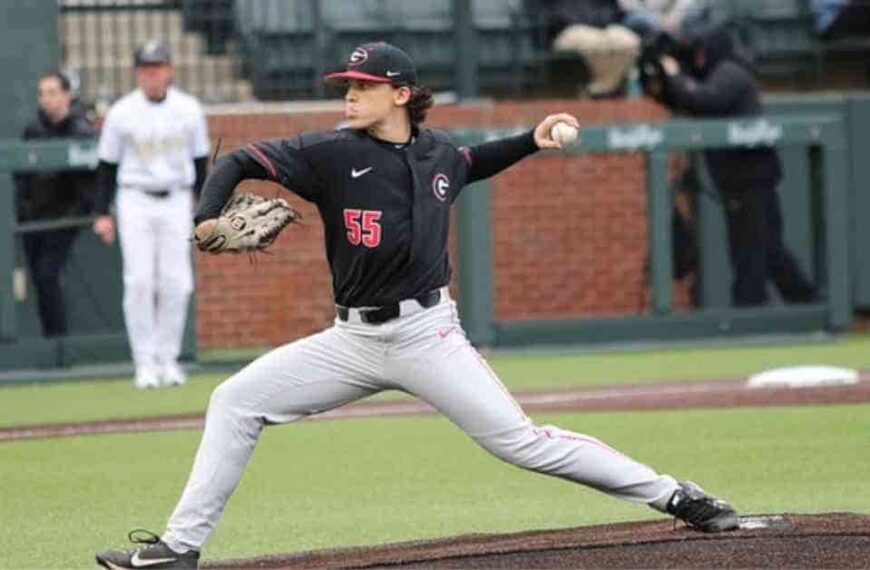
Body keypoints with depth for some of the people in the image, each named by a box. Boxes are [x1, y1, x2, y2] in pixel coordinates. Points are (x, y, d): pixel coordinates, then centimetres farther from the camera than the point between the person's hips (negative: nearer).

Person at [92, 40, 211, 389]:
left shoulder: (189, 110, 2)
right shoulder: (122, 113, -2)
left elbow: (200, 162, 11)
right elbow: (107, 165, 4)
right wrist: (102, 213, 0)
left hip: (176, 201, 1)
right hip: (135, 201, -1)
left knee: (176, 282, -4)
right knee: (140, 280, -9)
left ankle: (168, 358, 8)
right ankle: (144, 362, -4)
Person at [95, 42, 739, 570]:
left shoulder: (437, 153, 3)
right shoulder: (334, 153, -5)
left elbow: (470, 164, 28)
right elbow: (240, 162, -5)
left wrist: (532, 140, 16)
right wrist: (208, 218, -22)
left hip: (427, 334, -2)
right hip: (353, 339, 2)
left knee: (521, 441, -9)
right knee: (236, 402, -5)